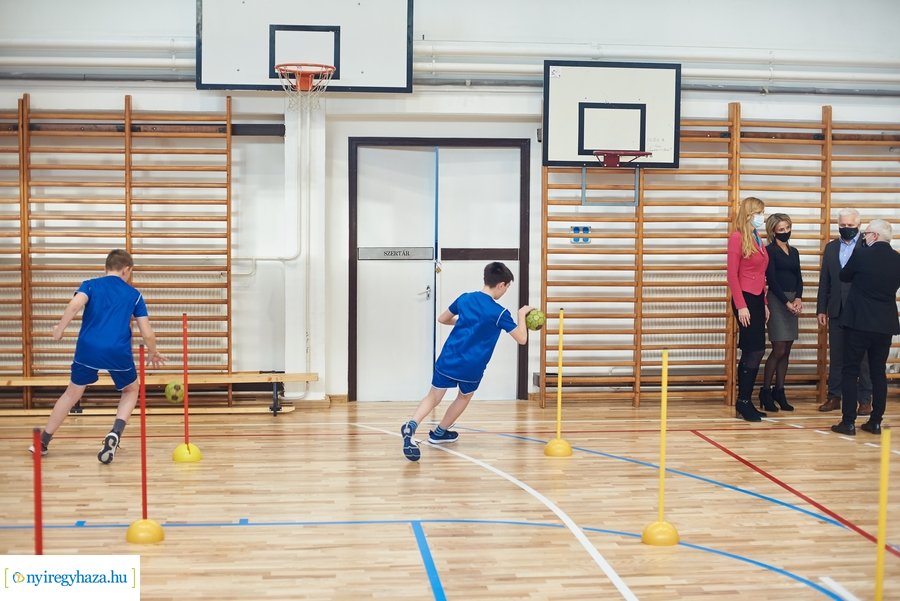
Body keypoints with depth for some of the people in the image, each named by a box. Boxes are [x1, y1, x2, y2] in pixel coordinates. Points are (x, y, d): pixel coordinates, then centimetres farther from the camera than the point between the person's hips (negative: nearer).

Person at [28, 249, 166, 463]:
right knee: (131, 390, 24)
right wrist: (153, 353, 25)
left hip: (88, 349, 1)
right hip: (119, 353, -1)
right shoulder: (134, 294, 13)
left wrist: (60, 328, -5)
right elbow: (147, 333, 9)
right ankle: (114, 434, 1)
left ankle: (42, 443, 28)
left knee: (72, 393, 22)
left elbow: (76, 303, -12)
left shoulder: (90, 285, 13)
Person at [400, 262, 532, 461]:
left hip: (448, 360, 3)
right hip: (472, 368, -3)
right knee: (464, 397, 26)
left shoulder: (465, 299, 5)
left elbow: (442, 319, 19)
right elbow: (522, 339, -3)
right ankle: (439, 432, 36)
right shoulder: (500, 313, -8)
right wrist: (522, 315, 12)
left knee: (433, 398, 9)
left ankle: (411, 426, -19)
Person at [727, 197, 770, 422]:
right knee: (753, 351, -7)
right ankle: (743, 403, 2)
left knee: (754, 352, 10)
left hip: (758, 300, 8)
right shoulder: (737, 238, -9)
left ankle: (745, 403, 16)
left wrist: (764, 303, 15)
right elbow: (732, 275, -13)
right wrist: (741, 306, -17)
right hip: (745, 299, -8)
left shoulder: (758, 239, 14)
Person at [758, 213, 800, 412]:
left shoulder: (794, 252, 15)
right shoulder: (770, 251, -4)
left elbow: (799, 278, 11)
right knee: (778, 350, -9)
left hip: (793, 301, 6)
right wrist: (787, 302, -15)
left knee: (786, 351, 6)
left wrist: (798, 298, -7)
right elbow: (772, 280, -10)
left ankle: (779, 391, 11)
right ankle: (765, 392, 1)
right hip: (777, 300, -6)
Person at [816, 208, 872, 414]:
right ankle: (834, 397, 17)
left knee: (862, 357, 3)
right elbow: (824, 280, 11)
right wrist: (821, 309, 7)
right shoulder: (831, 247, 11)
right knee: (836, 356, 9)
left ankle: (865, 400, 9)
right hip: (837, 310, 4)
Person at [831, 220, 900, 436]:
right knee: (878, 372, 12)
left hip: (859, 322, -4)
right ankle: (876, 422, 13)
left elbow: (844, 276, 5)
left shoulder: (862, 255, -12)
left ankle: (848, 422, -1)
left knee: (850, 371, 2)